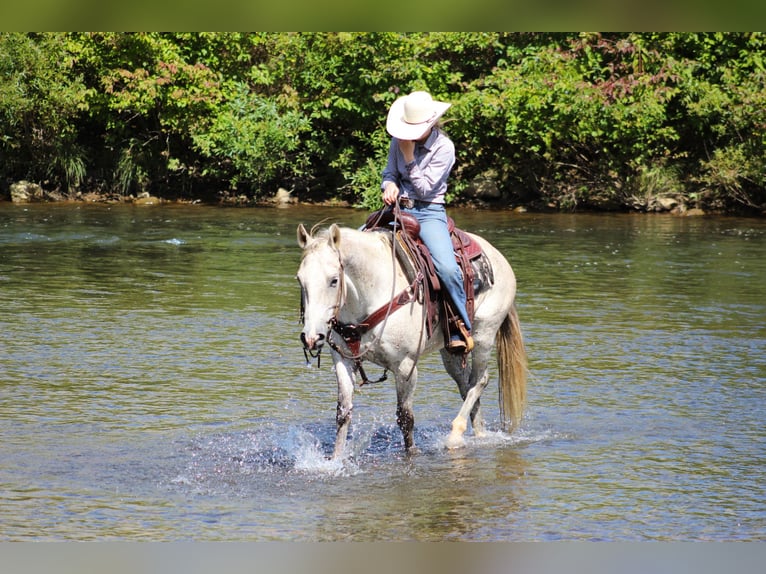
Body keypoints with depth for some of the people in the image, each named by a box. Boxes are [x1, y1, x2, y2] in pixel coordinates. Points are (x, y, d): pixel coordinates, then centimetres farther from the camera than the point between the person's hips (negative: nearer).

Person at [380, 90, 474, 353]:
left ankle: (463, 328, -12)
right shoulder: (399, 140, 5)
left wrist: (409, 157, -17)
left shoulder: (444, 148, -8)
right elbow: (389, 172, 13)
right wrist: (390, 186, -11)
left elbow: (425, 188, -11)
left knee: (447, 267, -27)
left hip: (429, 213, -5)